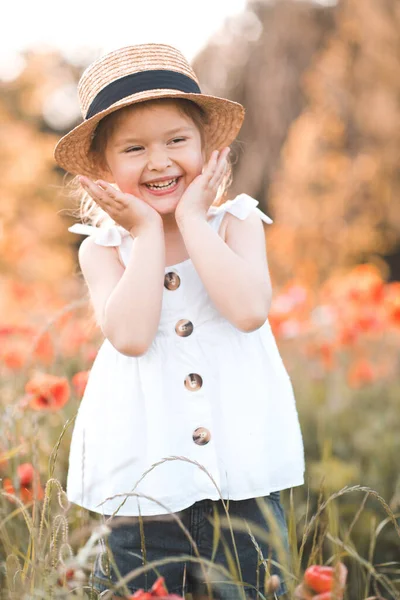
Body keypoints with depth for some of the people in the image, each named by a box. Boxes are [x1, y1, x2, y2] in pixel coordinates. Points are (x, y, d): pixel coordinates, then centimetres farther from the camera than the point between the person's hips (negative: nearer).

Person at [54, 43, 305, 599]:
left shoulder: (235, 223, 0)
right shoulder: (103, 247, -1)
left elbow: (249, 309, -20)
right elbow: (130, 335, -19)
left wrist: (192, 219, -13)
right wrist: (148, 231, -13)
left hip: (243, 477, 1)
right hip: (145, 486, 0)